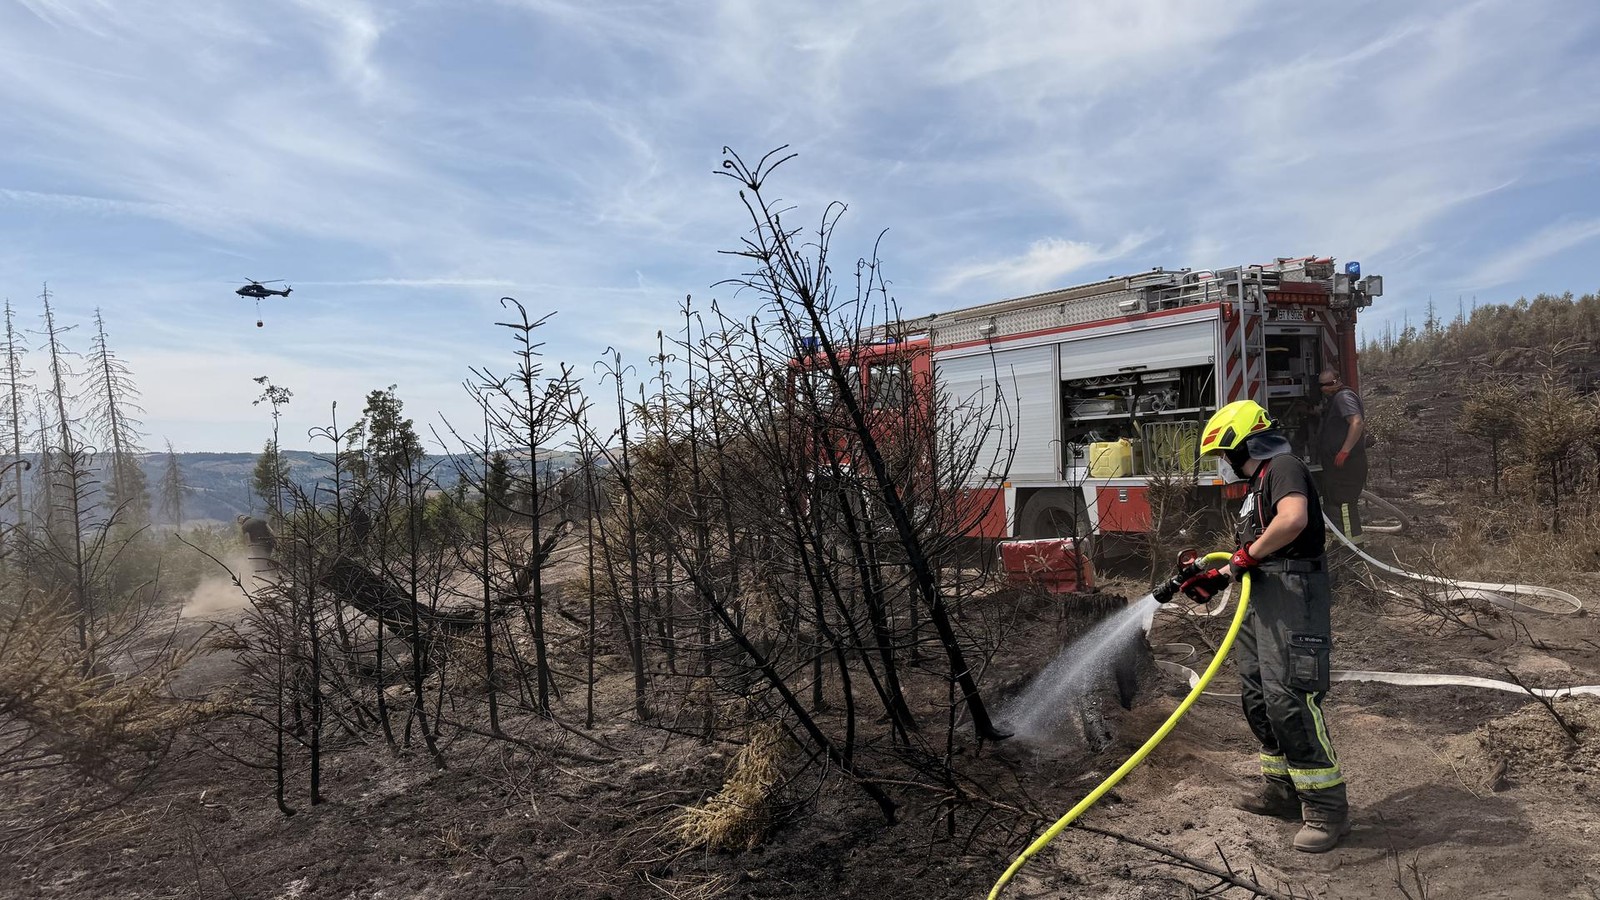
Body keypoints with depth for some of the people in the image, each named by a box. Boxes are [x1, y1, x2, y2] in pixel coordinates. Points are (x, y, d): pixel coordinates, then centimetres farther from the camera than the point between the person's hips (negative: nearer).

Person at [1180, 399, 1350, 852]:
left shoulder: (1284, 467, -7)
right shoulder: (1258, 484, 24)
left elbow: (1294, 518, -27)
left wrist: (1246, 554, -17)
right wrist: (1219, 576, 21)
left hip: (1293, 595, -11)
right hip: (1264, 600, 11)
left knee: (1288, 699, -14)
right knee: (1258, 698, 14)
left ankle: (1327, 807, -6)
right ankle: (1281, 789, 26)